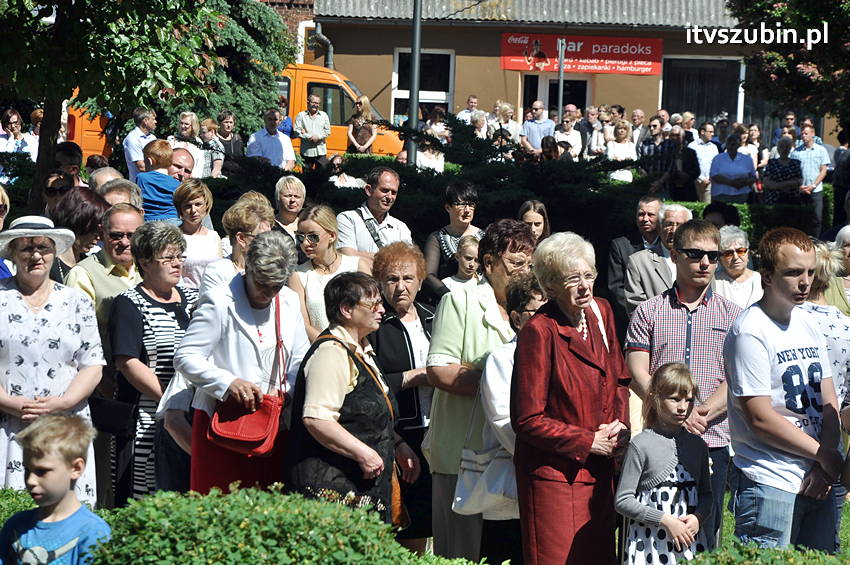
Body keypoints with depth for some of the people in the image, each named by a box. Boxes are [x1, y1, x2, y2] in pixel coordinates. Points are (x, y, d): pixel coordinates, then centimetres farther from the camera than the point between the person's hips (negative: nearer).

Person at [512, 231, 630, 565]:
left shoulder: (600, 312, 5)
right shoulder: (539, 331, -16)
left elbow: (619, 379, 18)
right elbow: (527, 420, -16)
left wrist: (620, 426, 0)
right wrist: (589, 442, -13)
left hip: (600, 471, 7)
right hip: (553, 474, -7)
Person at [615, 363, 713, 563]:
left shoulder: (697, 445, 9)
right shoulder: (641, 445, -6)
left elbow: (706, 494, 16)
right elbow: (623, 501, -8)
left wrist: (698, 518, -4)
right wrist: (665, 520, -14)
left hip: (689, 543, 4)